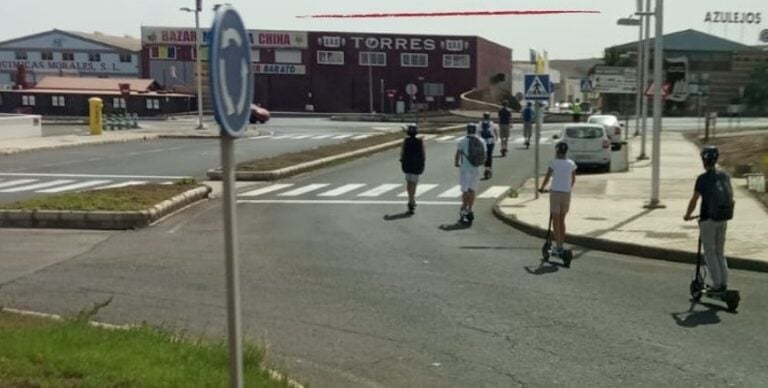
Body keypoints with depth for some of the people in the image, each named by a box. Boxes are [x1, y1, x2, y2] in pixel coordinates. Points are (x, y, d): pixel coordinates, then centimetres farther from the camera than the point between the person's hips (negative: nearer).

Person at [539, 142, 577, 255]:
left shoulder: (554, 163, -10)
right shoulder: (571, 163, 2)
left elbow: (547, 178, -7)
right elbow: (573, 180, 12)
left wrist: (542, 188, 10)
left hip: (555, 193, -4)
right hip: (567, 194, 4)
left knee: (555, 221, 3)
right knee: (562, 220, 16)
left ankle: (558, 247, 0)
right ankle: (561, 245, 20)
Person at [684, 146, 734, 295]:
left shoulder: (703, 178, -14)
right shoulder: (725, 176, 4)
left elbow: (694, 200, -14)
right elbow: (731, 196, 13)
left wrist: (687, 215, 1)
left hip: (708, 220, -6)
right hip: (723, 219, 6)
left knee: (710, 253, 3)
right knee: (720, 252, 16)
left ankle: (717, 285, 2)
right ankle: (724, 284, 15)